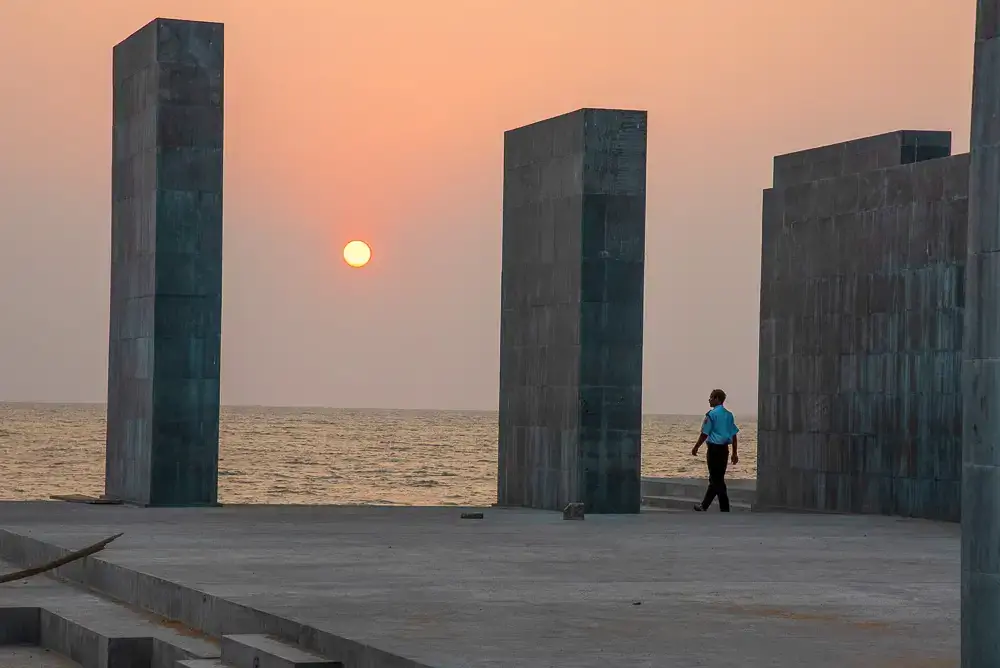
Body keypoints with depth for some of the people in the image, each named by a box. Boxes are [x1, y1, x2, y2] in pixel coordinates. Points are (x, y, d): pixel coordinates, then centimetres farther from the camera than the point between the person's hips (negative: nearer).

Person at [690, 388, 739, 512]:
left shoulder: (712, 414, -11)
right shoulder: (729, 415, 11)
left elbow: (704, 434, -11)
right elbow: (734, 435, 12)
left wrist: (696, 448, 0)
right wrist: (734, 453, 16)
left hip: (714, 448, -8)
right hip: (724, 449, 8)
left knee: (717, 480, -4)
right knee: (715, 479, 16)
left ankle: (725, 510, -7)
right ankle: (704, 506, 28)